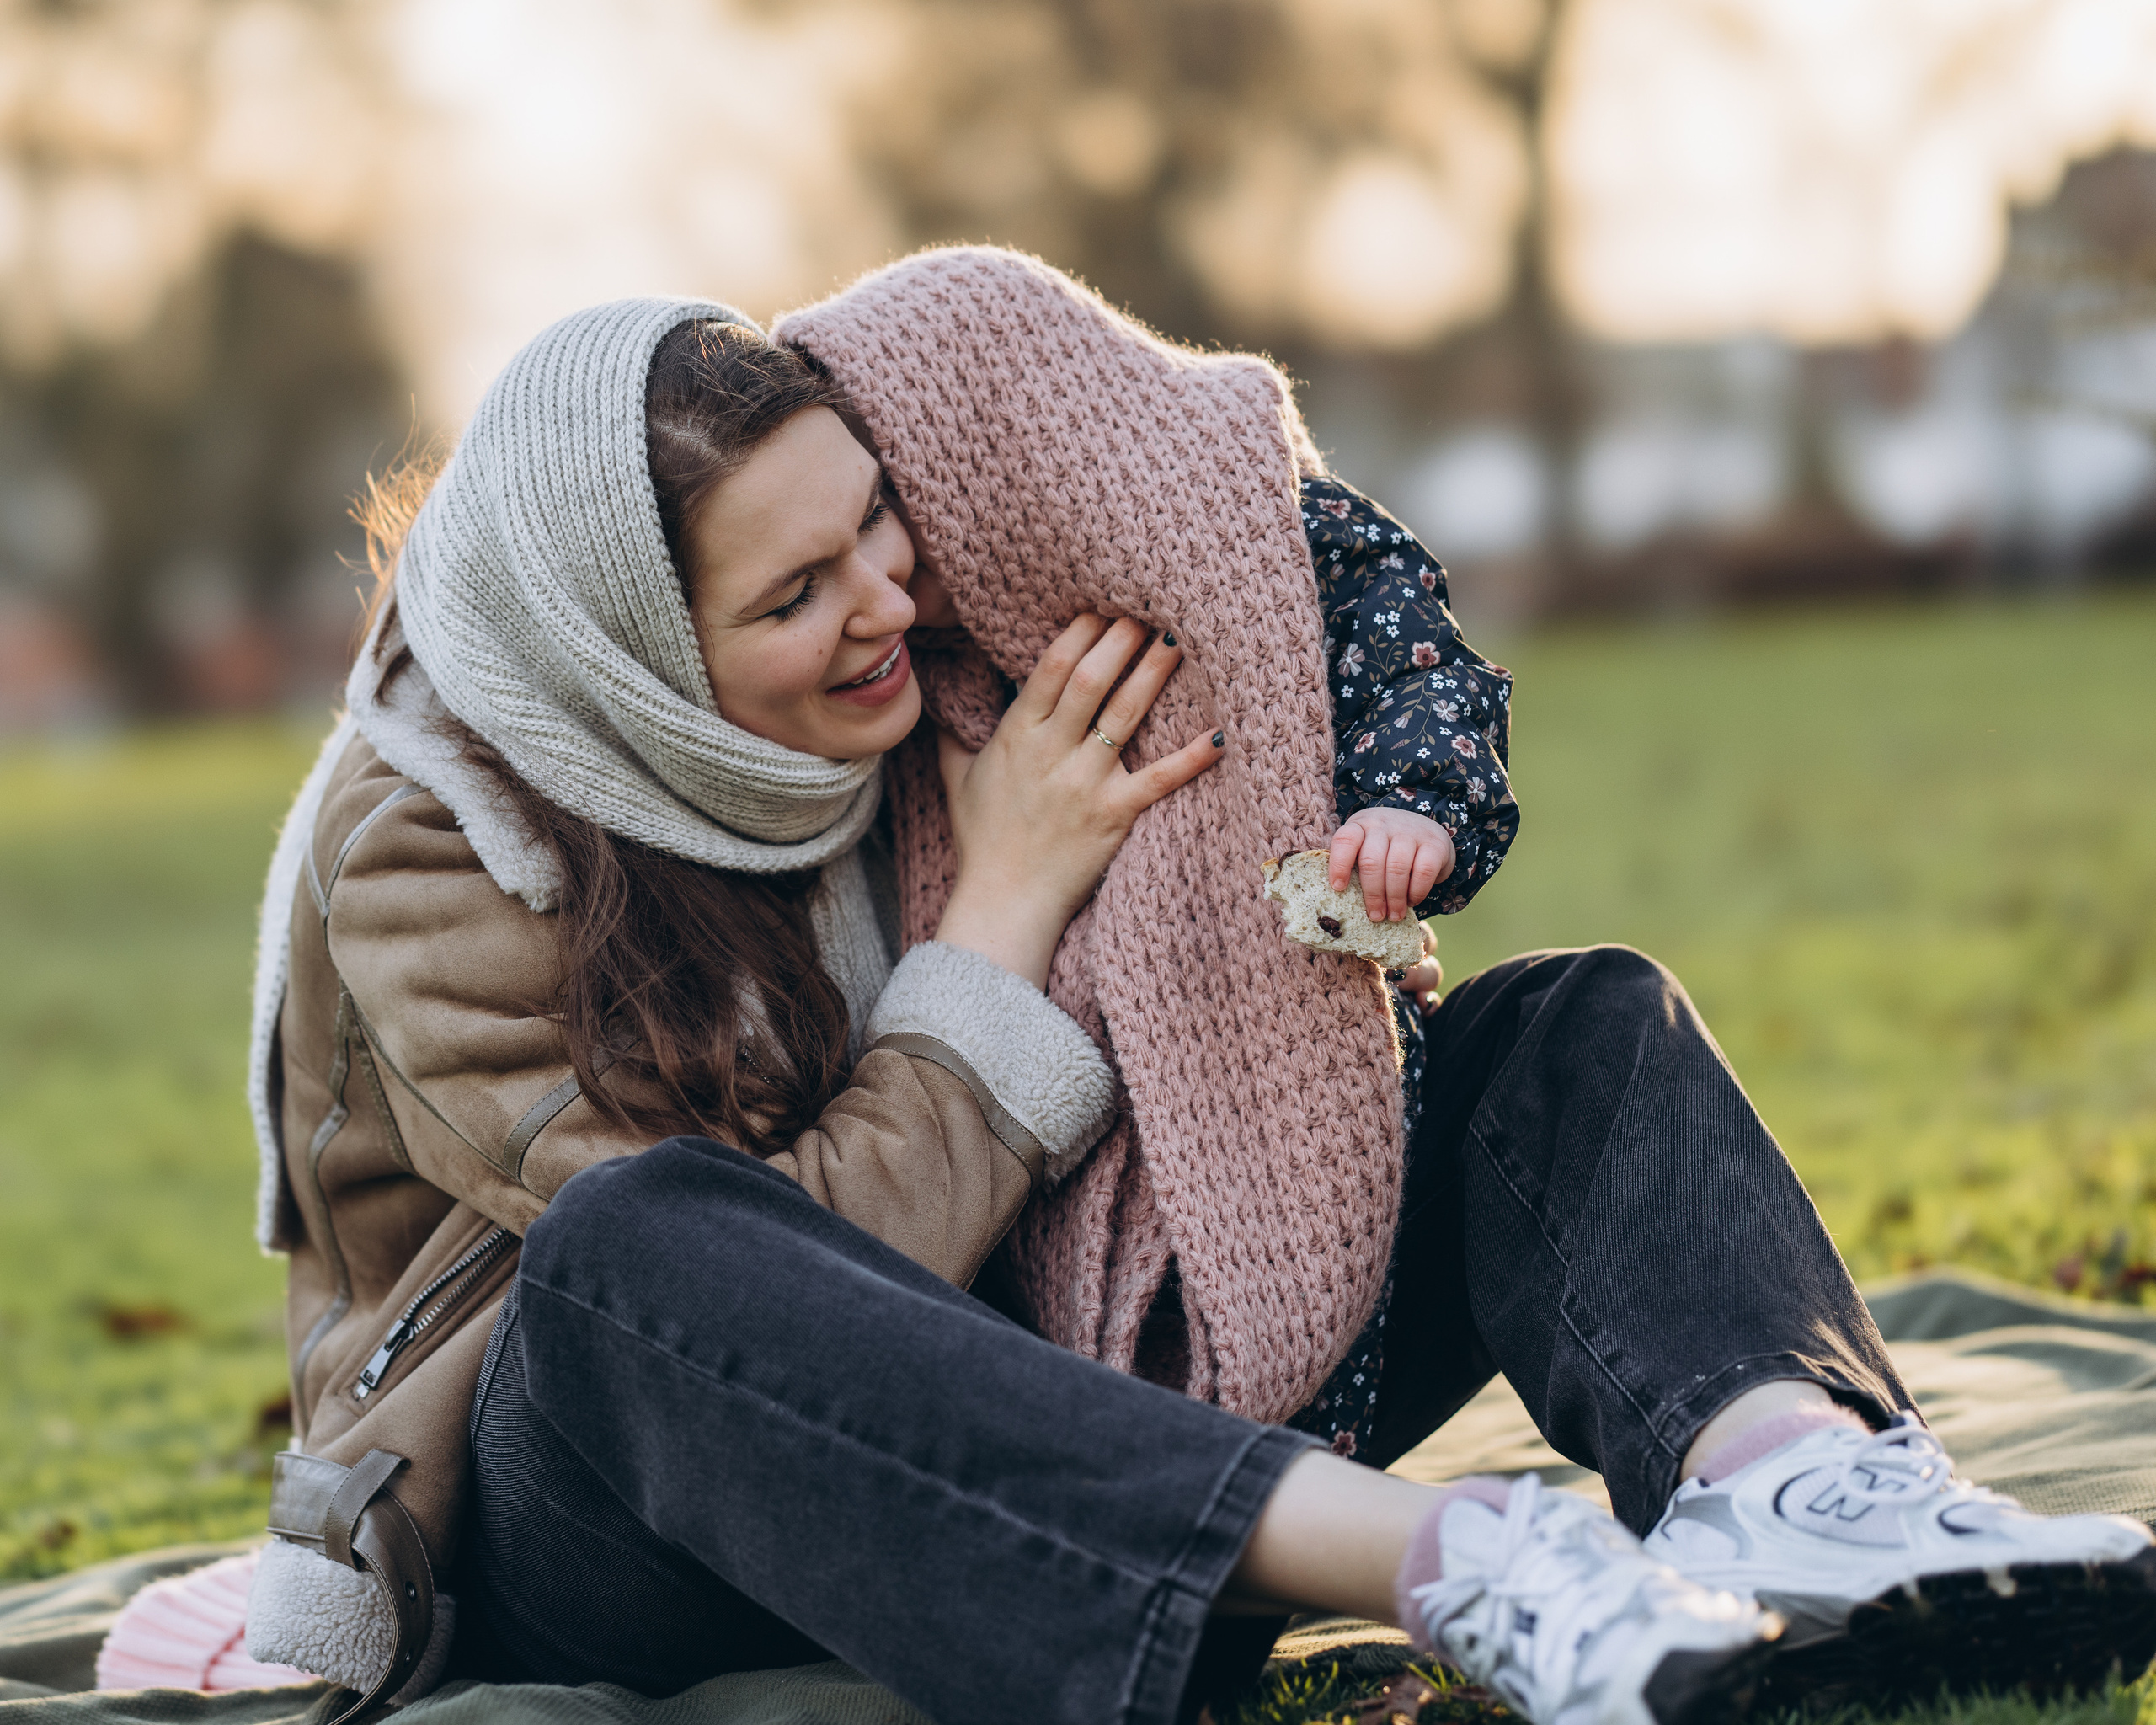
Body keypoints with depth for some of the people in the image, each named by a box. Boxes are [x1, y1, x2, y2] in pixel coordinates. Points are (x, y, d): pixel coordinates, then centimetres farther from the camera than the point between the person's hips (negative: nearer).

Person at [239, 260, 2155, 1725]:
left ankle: (1780, 1460, -41)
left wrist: (1350, 858, -13)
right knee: (641, 1240, -42)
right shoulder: (427, 854, -17)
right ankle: (1441, 1562, -49)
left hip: (1006, 1403, 6)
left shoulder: (917, 677, -3)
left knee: (1575, 1028, -7)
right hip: (597, 1538, -5)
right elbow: (833, 1272, -22)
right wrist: (1006, 904, -20)